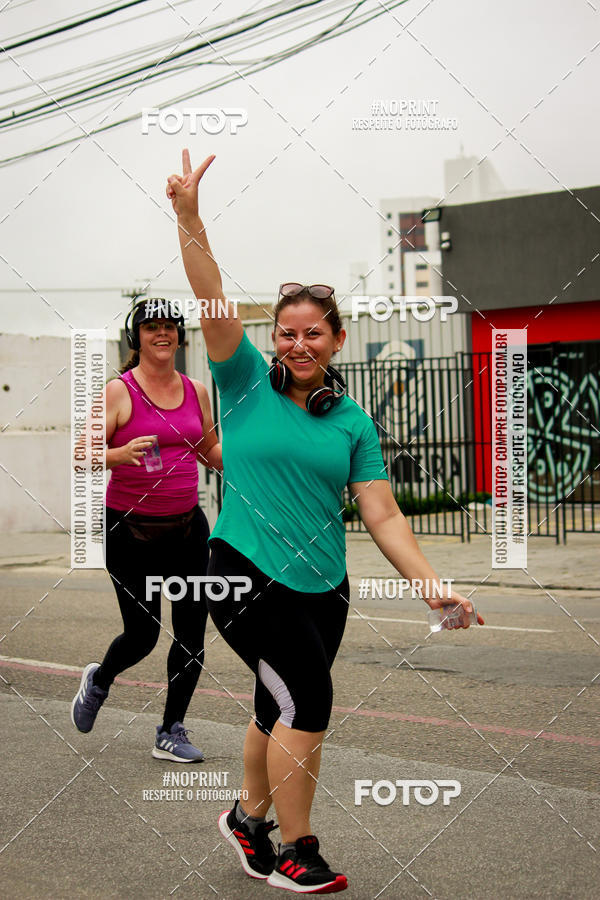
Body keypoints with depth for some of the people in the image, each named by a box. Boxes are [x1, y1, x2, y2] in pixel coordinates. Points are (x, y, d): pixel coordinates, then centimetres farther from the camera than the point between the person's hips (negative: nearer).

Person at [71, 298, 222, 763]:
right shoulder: (119, 392, -8)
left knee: (192, 631, 1)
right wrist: (122, 454, -30)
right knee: (142, 634, 1)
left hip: (187, 525, 5)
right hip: (131, 528, -4)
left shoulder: (197, 391, 8)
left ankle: (171, 732, 17)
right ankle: (99, 681, 36)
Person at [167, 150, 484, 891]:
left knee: (280, 709, 14)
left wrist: (431, 585, -9)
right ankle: (295, 854, 7)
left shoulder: (352, 423, 5)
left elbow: (382, 515, 1)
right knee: (307, 702, -11)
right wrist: (188, 216, -22)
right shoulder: (247, 384, -1)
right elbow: (212, 301, -12)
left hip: (322, 587, 4)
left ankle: (248, 817, 39)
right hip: (246, 574, -4)